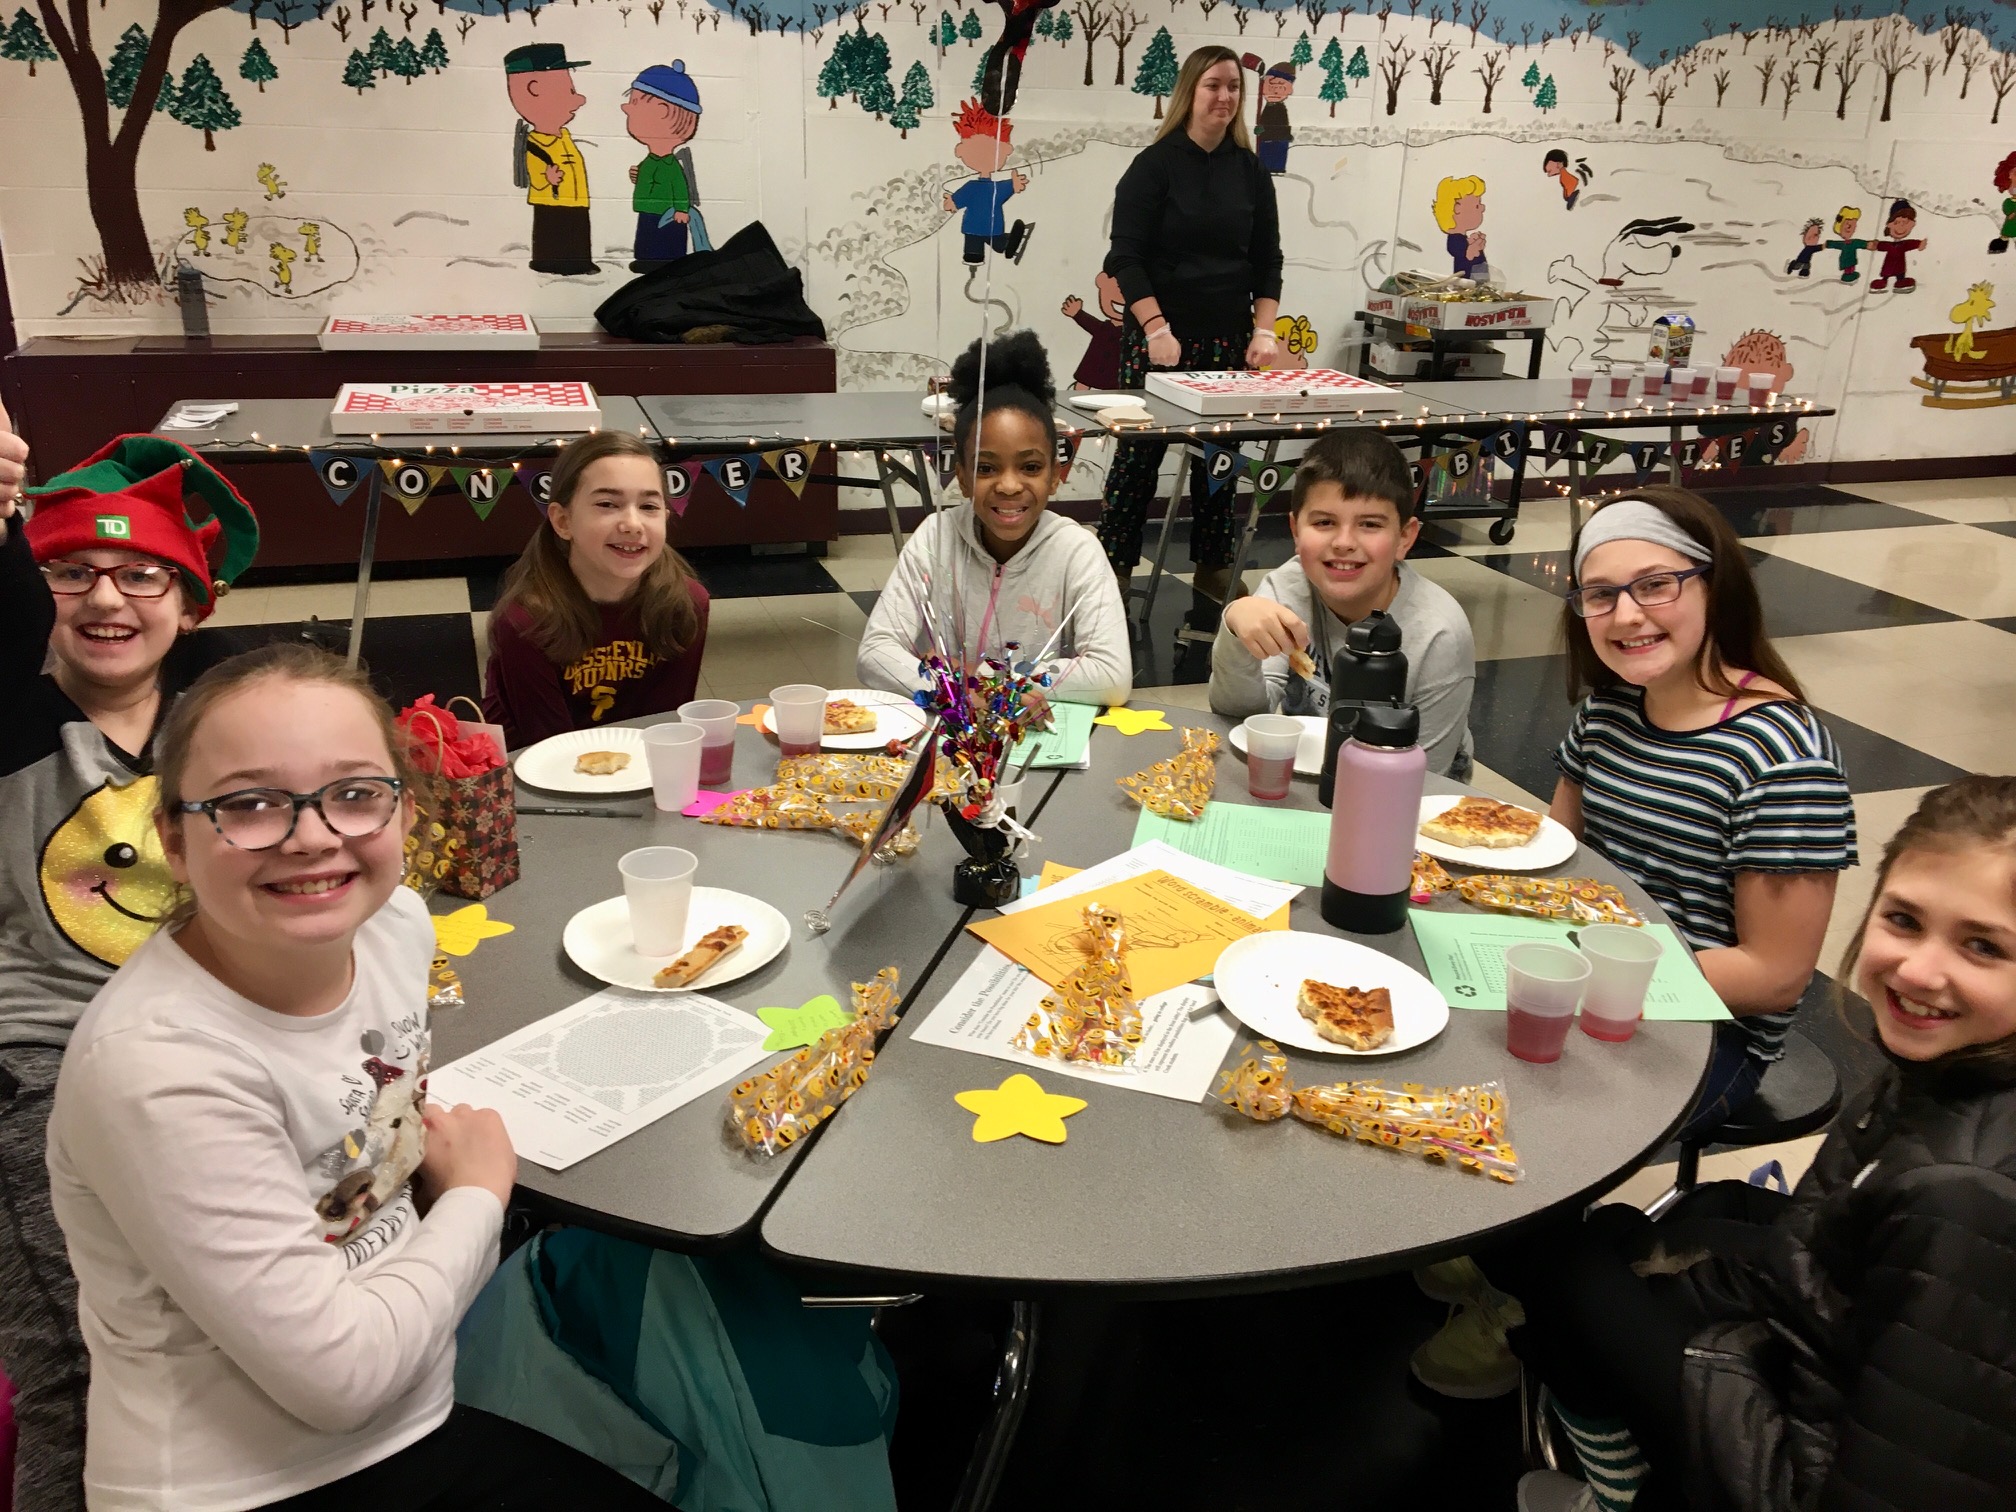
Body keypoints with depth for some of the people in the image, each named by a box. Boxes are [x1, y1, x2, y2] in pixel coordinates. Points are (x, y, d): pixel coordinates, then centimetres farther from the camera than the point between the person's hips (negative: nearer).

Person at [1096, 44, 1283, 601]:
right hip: (1159, 337, -4)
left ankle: (1214, 565, 18)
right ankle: (1114, 566, 10)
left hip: (1229, 340, 4)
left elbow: (1267, 261, 10)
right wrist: (1158, 330, -18)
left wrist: (1263, 331, -3)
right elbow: (1126, 257, -9)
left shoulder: (1251, 172, 8)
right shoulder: (1155, 165, -4)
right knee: (1140, 451, -1)